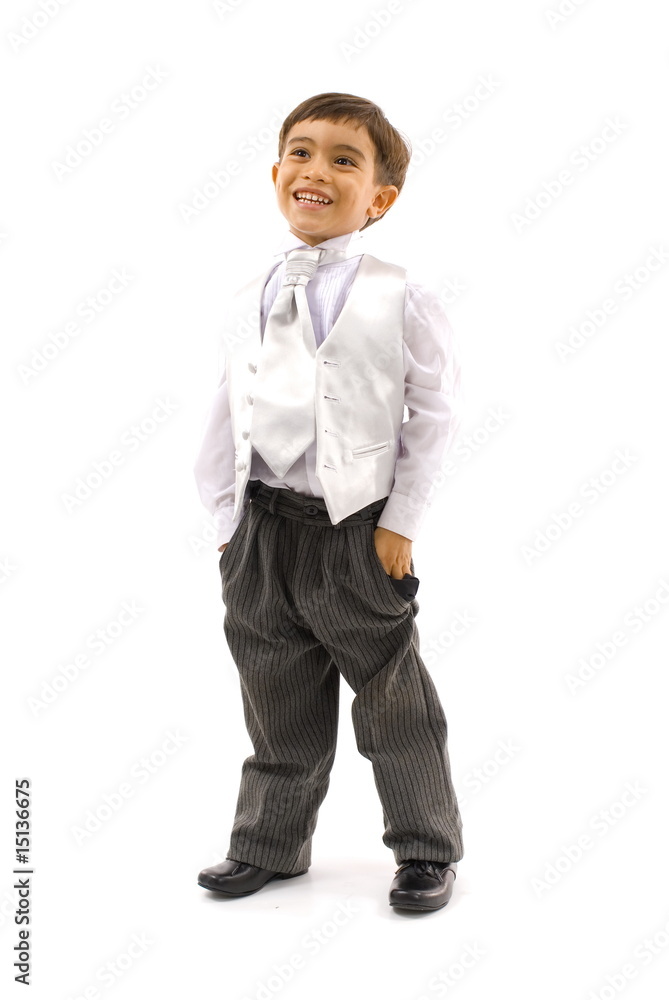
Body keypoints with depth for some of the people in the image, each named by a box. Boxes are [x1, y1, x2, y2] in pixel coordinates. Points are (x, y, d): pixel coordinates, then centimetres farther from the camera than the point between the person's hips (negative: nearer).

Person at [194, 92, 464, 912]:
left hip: (359, 529, -4)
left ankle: (426, 849, 26)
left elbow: (436, 409, -4)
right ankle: (269, 844, 32)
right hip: (264, 529, 4)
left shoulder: (398, 299, -7)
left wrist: (401, 520, -7)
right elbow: (228, 417, 11)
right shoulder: (248, 303, 5)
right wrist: (226, 520, 8)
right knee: (277, 698, 15)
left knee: (393, 697, 8)